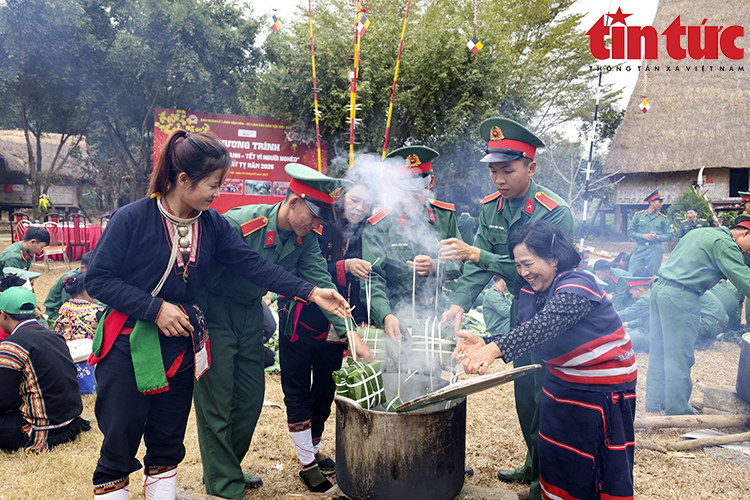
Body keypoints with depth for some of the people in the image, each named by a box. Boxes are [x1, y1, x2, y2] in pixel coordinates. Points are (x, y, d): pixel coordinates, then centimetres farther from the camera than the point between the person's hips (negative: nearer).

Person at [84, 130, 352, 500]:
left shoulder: (212, 224, -2)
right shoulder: (132, 218, -15)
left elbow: (253, 265, -6)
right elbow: (97, 279, -13)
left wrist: (311, 292, -14)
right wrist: (155, 308, -20)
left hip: (181, 347, 5)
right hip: (128, 347, -4)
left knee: (168, 442, 17)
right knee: (120, 442, 8)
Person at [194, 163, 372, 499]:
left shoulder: (306, 238, -9)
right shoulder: (238, 224, -27)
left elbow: (320, 282, -12)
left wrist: (348, 331, -21)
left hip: (250, 311, 7)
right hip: (212, 311, -6)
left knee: (251, 396, 11)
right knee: (216, 399, -2)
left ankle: (228, 468, 33)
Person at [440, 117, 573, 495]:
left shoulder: (556, 212, -23)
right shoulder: (490, 208, -3)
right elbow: (480, 266, -5)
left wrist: (474, 253, -35)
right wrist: (460, 302, -21)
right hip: (521, 306, 6)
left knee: (547, 393, 1)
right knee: (524, 390, 17)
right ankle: (534, 465, 37)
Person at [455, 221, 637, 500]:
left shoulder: (578, 286, -26)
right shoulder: (530, 291, 0)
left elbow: (546, 324, -42)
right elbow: (522, 334, -5)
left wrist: (495, 349, -53)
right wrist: (485, 344, -24)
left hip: (604, 385, -7)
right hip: (561, 380, 7)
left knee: (601, 465, 5)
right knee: (554, 457, 15)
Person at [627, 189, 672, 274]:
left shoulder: (663, 218, 8)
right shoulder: (638, 215, 5)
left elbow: (669, 236, 7)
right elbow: (630, 232, 1)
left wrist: (657, 237, -11)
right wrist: (643, 236, -12)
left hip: (655, 250, 1)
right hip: (640, 249, -1)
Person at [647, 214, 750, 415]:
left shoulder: (701, 233, 21)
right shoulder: (725, 244, -7)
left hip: (659, 288, 9)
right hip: (680, 296, -9)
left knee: (658, 353, 15)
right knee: (679, 358, -1)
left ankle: (654, 405, 23)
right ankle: (678, 410, 6)